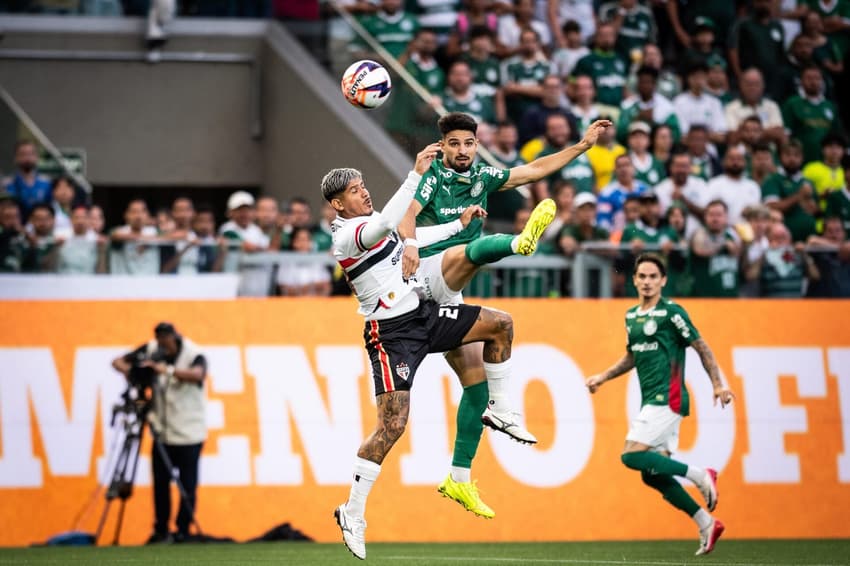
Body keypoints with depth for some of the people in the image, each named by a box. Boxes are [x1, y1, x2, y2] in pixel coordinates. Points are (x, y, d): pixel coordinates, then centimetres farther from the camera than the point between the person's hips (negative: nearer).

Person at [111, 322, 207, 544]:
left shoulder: (193, 354, -12)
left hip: (188, 432, -4)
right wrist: (127, 369, -18)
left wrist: (167, 370, -45)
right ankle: (160, 530, 13)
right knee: (160, 482, 4)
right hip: (162, 431, 4)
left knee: (187, 485, -3)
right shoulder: (151, 350, 2)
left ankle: (183, 531, 4)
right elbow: (119, 361, 5)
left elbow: (197, 374, -33)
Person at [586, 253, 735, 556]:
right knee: (652, 475, 4)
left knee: (632, 455, -19)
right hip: (651, 402, 8)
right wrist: (603, 377, 22)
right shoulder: (631, 316, 15)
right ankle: (706, 524, 11)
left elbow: (701, 347, -6)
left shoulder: (671, 312, -7)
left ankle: (699, 475, -9)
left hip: (667, 398, -8)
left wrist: (718, 385, -13)